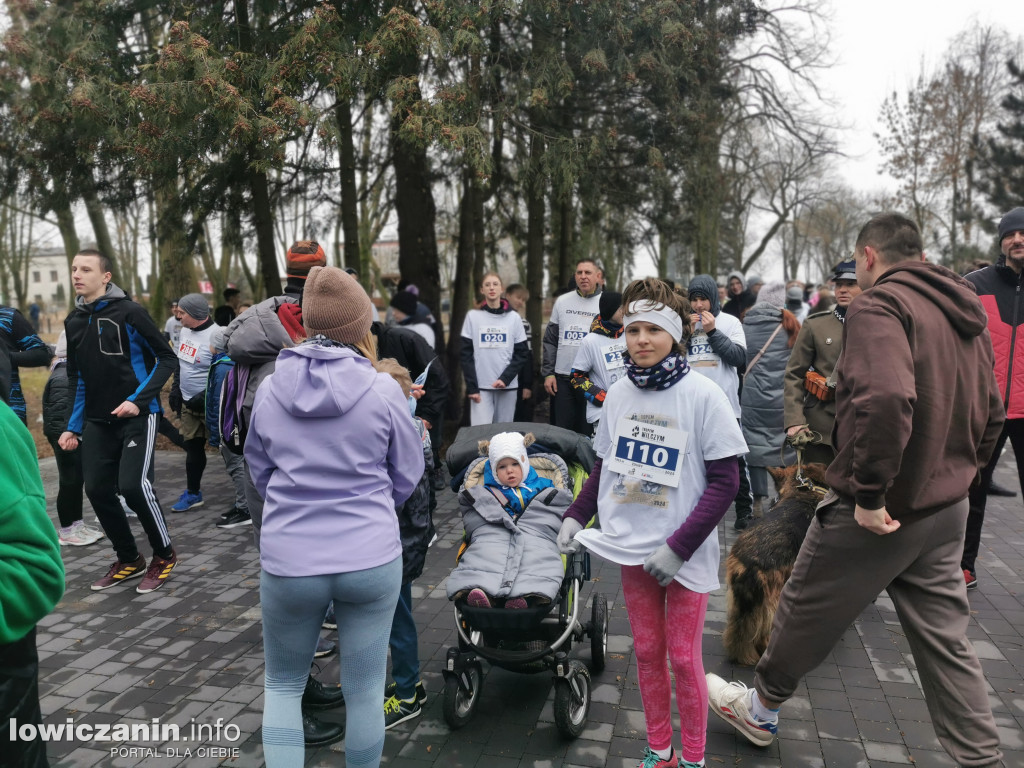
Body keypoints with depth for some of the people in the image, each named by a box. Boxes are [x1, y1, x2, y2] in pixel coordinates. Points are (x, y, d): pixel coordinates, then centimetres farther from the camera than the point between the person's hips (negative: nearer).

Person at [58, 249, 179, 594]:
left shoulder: (129, 312, -9)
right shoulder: (73, 322, 10)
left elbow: (166, 359, -9)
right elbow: (76, 378, 17)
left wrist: (138, 400, -17)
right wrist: (74, 426, 12)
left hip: (137, 415, -6)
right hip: (97, 421, 6)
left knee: (133, 484, -16)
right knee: (97, 490, 4)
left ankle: (164, 554, 7)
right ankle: (129, 559, 23)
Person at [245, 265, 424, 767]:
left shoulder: (270, 390, -3)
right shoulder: (382, 390, -10)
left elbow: (258, 470, 9)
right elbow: (408, 475, 0)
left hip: (288, 561, 2)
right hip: (371, 559, -1)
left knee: (282, 684, 23)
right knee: (365, 691, 16)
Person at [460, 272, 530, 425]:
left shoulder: (514, 317, 6)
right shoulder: (473, 316, 5)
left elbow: (522, 354, 5)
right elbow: (466, 354, 3)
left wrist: (505, 378, -9)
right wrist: (471, 387, -7)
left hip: (508, 386, 1)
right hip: (480, 386, -1)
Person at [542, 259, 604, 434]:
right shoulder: (562, 301, 8)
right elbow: (550, 340, 9)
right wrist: (548, 373, 2)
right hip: (562, 378, 2)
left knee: (587, 431, 4)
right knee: (561, 428, 7)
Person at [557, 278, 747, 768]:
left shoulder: (703, 395, -13)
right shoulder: (619, 393, 0)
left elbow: (724, 482, -13)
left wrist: (678, 547, -17)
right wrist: (576, 516, 0)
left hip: (686, 555, -4)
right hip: (632, 548, 4)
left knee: (683, 657, 7)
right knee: (647, 651, 15)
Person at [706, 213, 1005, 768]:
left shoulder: (879, 305, -17)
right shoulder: (965, 314, 11)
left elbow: (886, 399, -34)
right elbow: (990, 413, 18)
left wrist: (870, 493, -27)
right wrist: (956, 473, 19)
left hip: (874, 513, -8)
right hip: (947, 510, 8)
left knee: (806, 611, 12)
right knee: (945, 639, 16)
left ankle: (761, 709, 33)